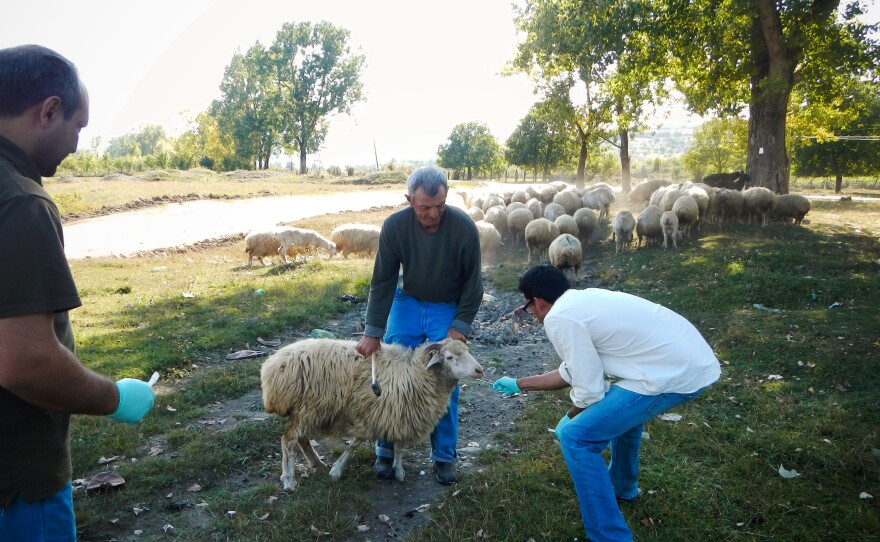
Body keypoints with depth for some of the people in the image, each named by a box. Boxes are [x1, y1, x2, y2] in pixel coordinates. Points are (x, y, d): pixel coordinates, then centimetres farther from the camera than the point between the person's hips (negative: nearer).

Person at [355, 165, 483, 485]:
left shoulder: (464, 227, -24)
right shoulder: (394, 226, -20)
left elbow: (472, 282, -11)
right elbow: (382, 281, -12)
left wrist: (461, 326, -15)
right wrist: (373, 333, -12)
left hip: (448, 309, -1)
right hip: (407, 303, 1)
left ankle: (444, 456, 14)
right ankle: (386, 451, 16)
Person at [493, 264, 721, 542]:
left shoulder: (558, 318, -9)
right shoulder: (584, 299, 18)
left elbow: (589, 390, -9)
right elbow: (573, 371, 27)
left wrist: (569, 420, 12)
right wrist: (519, 384, 38)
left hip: (675, 374, -10)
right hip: (695, 360, 10)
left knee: (576, 436, -6)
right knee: (620, 404, 35)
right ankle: (623, 486, 52)